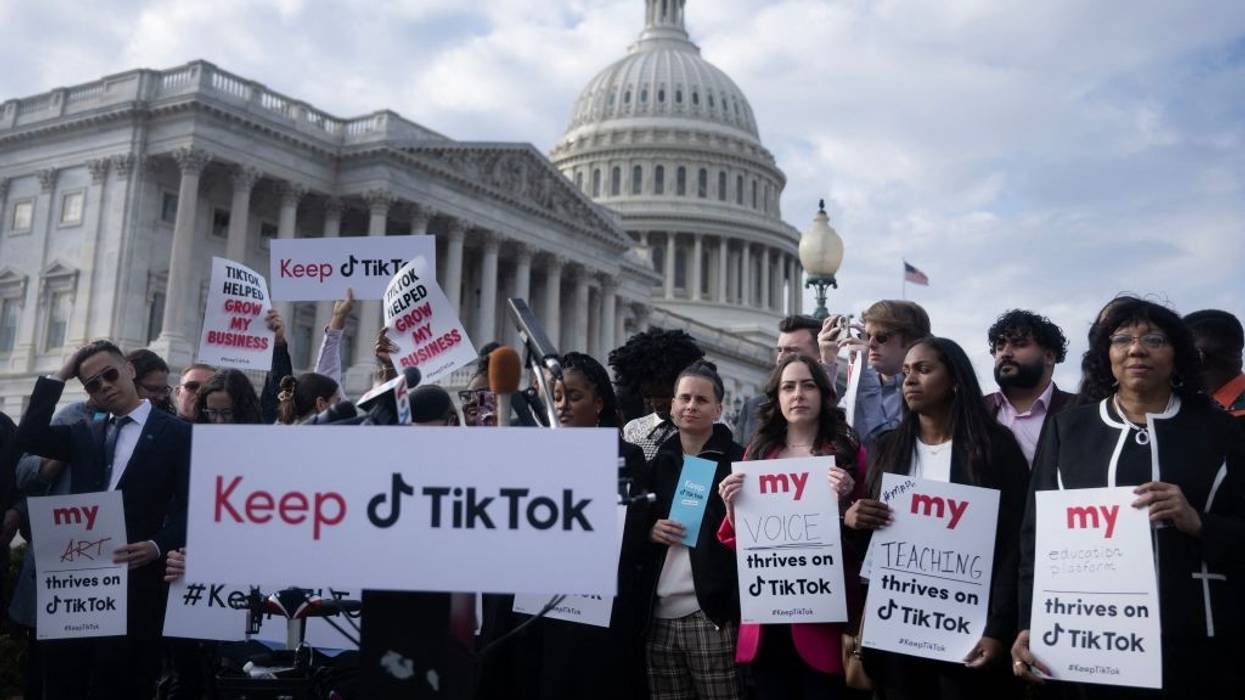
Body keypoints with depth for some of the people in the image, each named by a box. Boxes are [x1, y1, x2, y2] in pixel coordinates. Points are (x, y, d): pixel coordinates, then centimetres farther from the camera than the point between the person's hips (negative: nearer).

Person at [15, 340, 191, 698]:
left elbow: (187, 507, -3)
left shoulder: (176, 433, 1)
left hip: (136, 577, -4)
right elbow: (29, 437, 1)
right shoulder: (85, 433, 17)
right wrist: (60, 376, 3)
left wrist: (158, 546, -19)